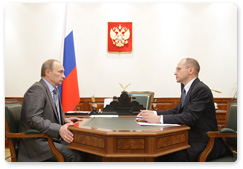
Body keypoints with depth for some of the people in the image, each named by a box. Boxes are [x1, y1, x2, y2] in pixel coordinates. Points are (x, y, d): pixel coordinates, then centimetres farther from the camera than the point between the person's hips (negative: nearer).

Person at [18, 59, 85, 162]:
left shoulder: (54, 90, 17)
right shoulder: (37, 89, -14)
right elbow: (33, 119, -25)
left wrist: (64, 120, 7)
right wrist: (59, 129, -36)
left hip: (52, 137, 9)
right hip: (37, 142, -9)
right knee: (76, 156, -26)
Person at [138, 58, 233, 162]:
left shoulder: (201, 90, -17)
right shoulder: (188, 89, 13)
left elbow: (190, 117, -26)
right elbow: (177, 111, 17)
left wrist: (159, 119, -28)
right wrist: (154, 113, 4)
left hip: (204, 143, -8)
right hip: (191, 138, 8)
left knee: (175, 156, -28)